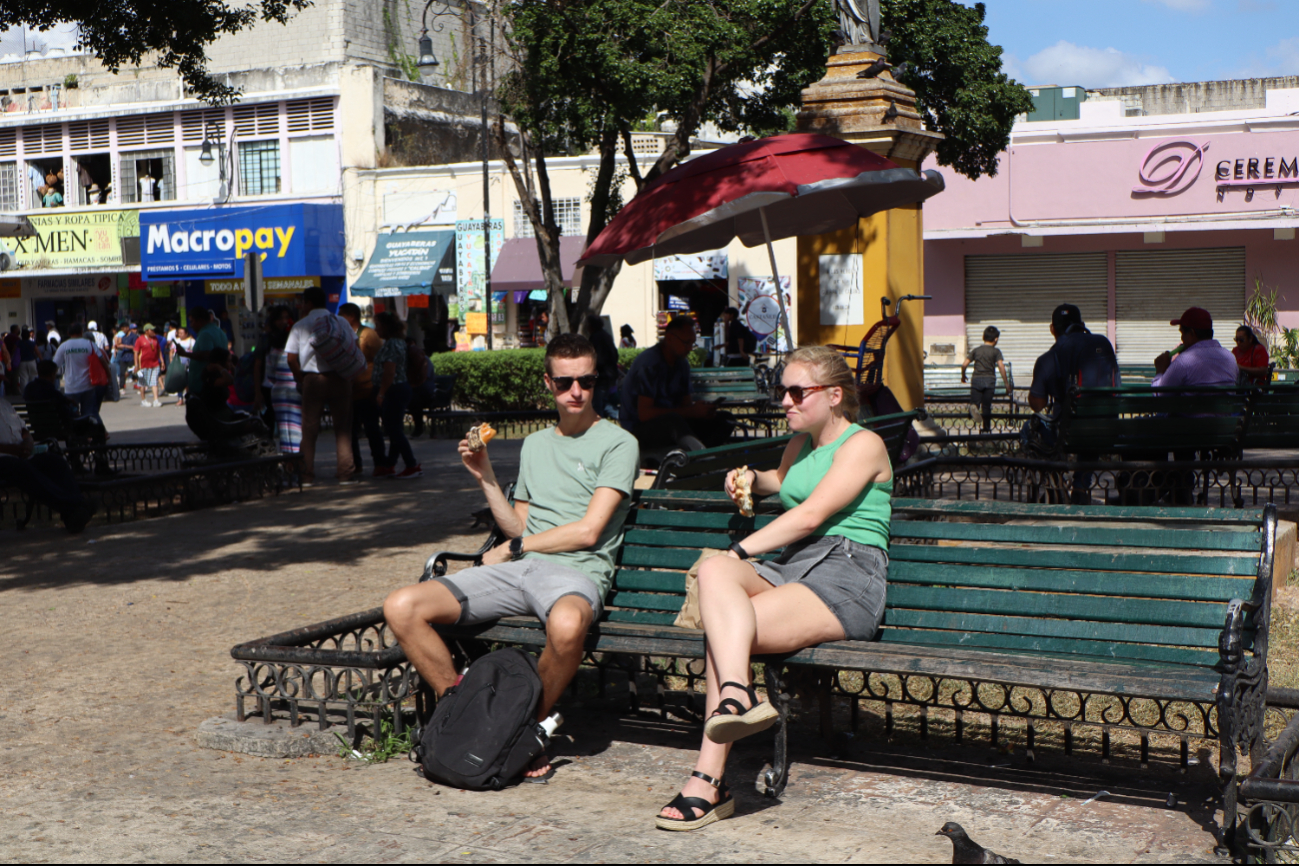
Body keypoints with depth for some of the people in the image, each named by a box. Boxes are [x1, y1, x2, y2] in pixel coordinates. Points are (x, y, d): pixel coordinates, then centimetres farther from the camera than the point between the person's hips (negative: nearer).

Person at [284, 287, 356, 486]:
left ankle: (307, 476, 5)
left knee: (309, 429, 5)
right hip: (339, 378, 0)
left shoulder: (300, 326, 3)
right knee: (343, 427, 4)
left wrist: (301, 379, 8)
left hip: (312, 380, 0)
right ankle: (346, 474, 1)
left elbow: (291, 359, -2)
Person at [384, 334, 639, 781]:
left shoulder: (618, 443, 5)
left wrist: (510, 549, 2)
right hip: (517, 571, 6)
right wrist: (485, 477, 9)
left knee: (567, 623, -43)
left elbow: (588, 532, -4)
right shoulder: (535, 444, 25)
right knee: (401, 607, -15)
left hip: (576, 572, -5)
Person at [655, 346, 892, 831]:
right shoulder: (800, 444, 25)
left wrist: (741, 551, -13)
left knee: (721, 628, -29)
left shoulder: (863, 445, -1)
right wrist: (752, 480, 27)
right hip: (790, 567, 7)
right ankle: (738, 695, -48)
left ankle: (709, 781, -29)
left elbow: (810, 515, -13)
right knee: (713, 571, -29)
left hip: (847, 577, -7)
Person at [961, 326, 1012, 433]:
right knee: (987, 406, 10)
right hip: (990, 380, -1)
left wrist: (963, 376, 22)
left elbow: (964, 364, 4)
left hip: (976, 380, 1)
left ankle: (974, 408, -36)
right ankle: (986, 427, 11)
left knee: (975, 402, -1)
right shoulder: (996, 351, 2)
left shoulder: (976, 350, 9)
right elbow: (1001, 366, -9)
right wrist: (1007, 384, -4)